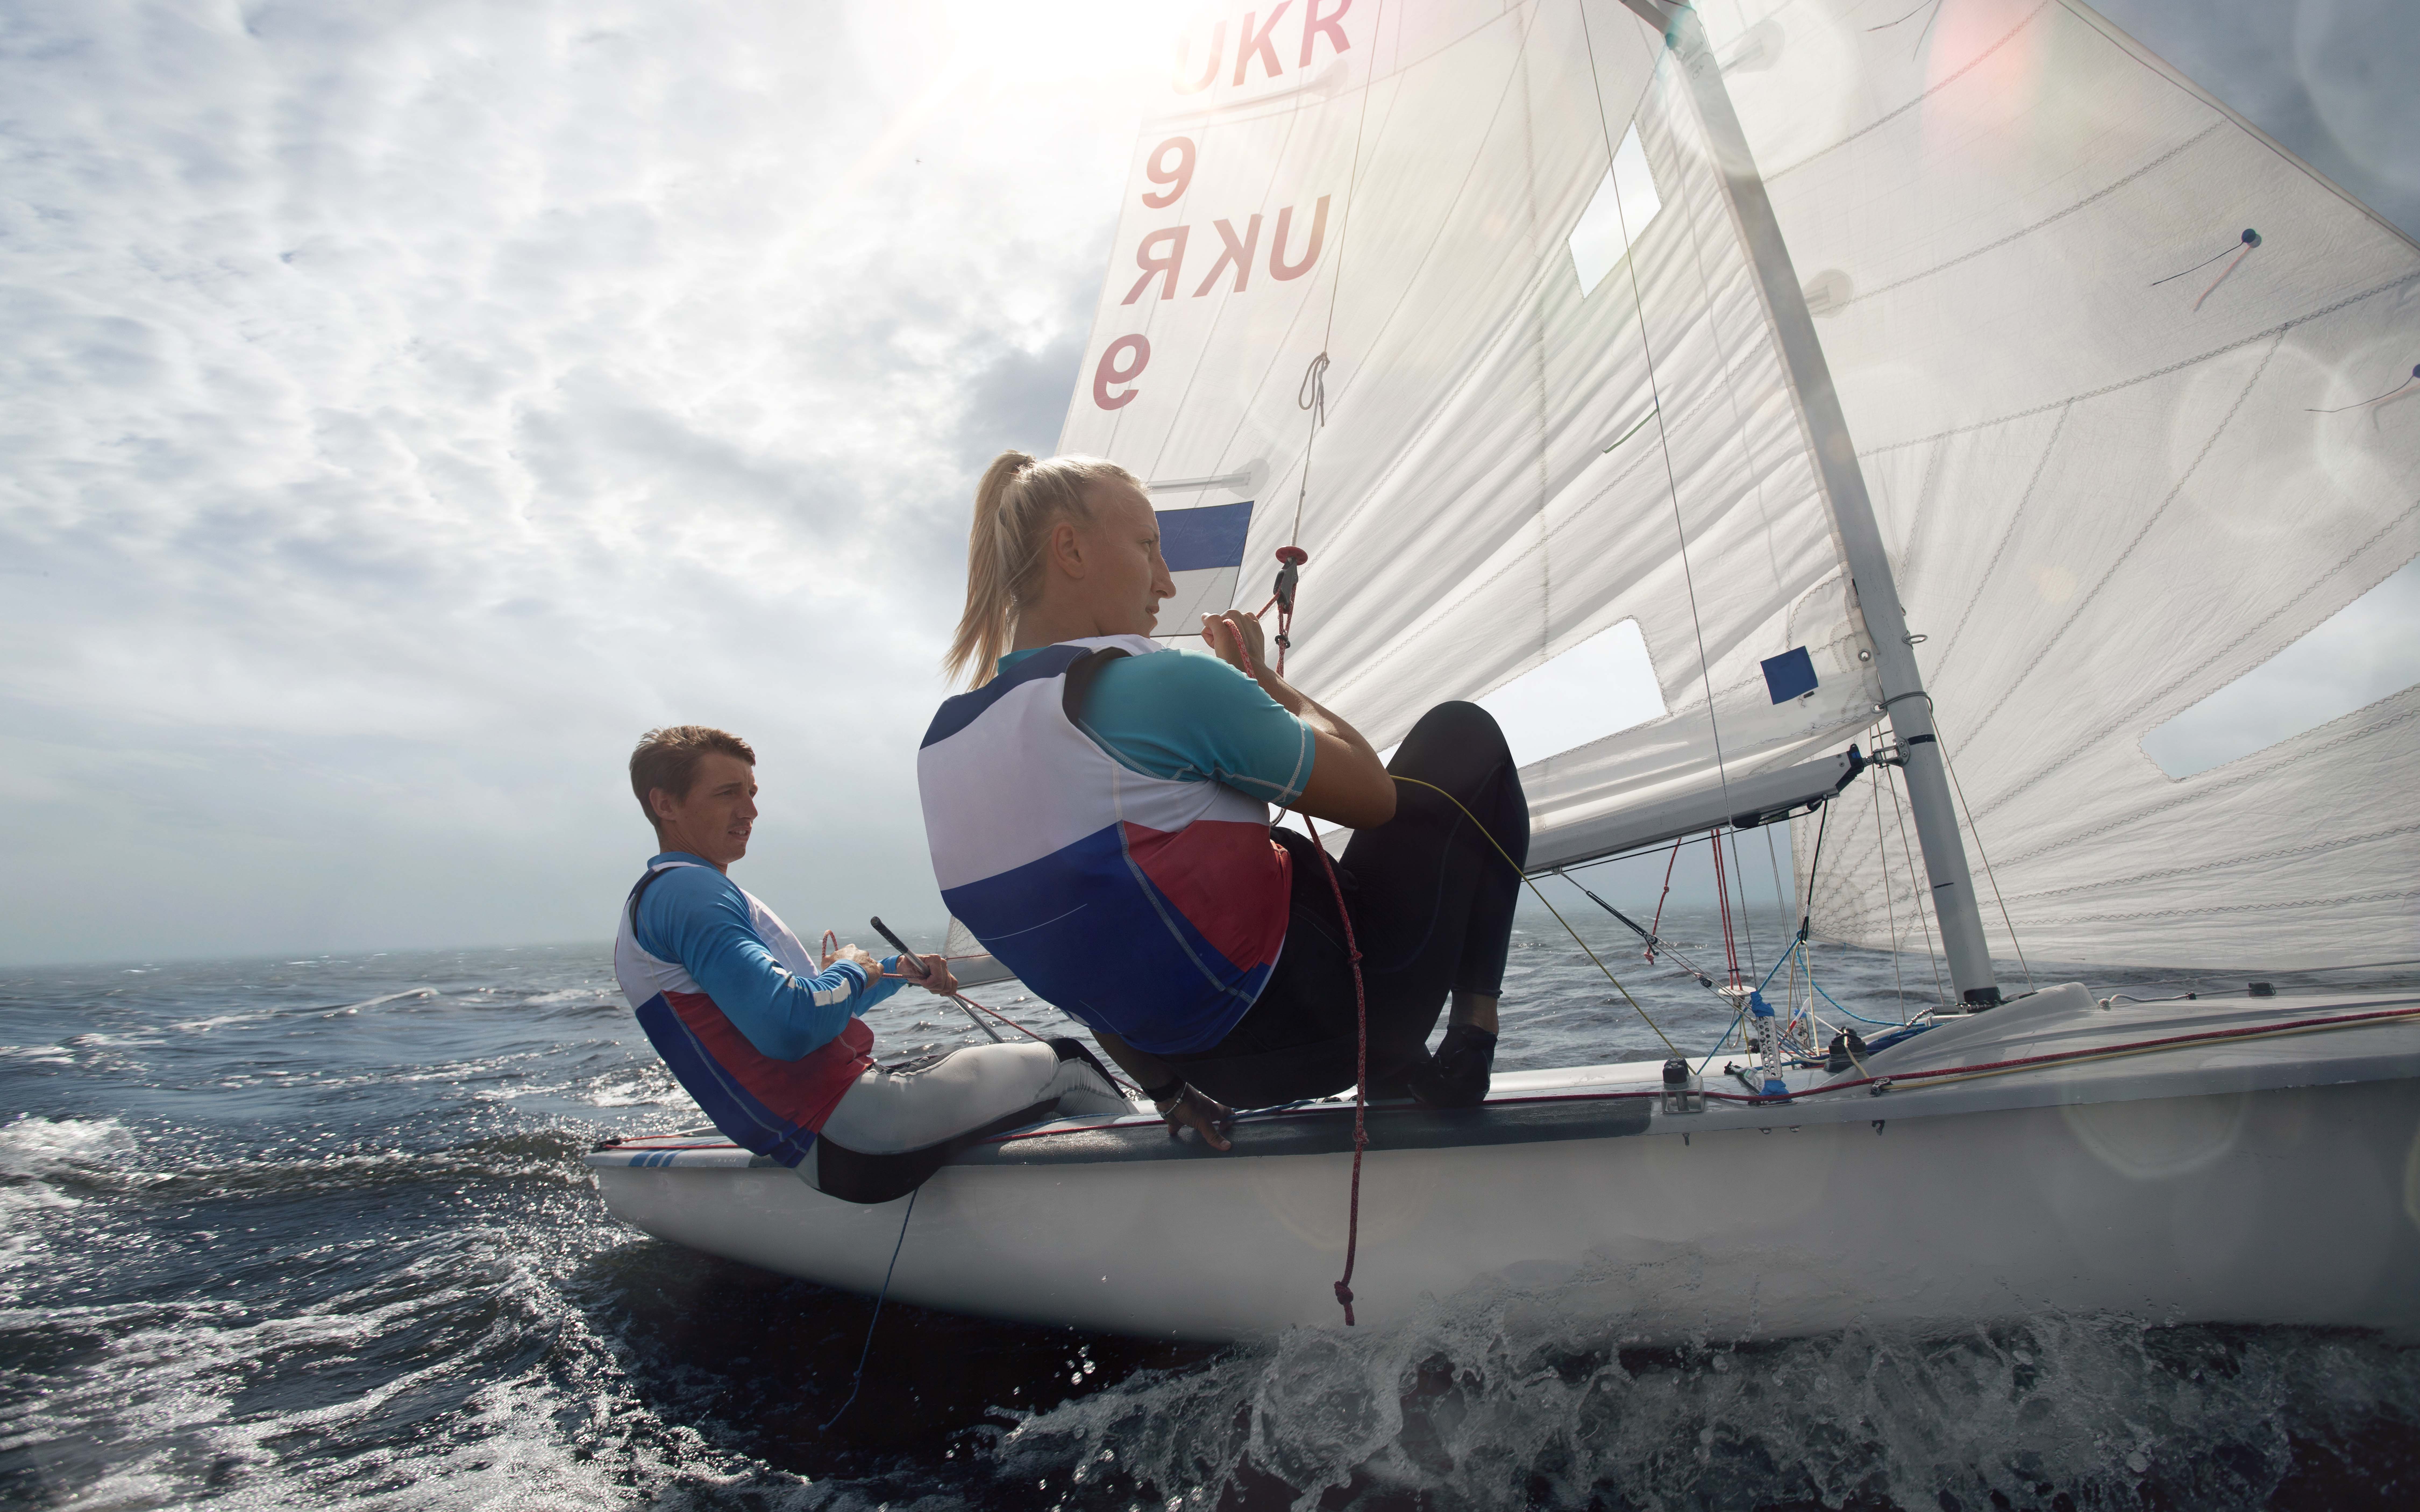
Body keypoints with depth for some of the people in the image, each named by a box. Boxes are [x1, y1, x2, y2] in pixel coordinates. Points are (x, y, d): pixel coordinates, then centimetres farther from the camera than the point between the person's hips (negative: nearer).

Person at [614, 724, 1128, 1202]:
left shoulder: (661, 899, 21)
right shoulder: (688, 890, -14)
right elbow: (790, 1028, -28)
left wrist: (900, 970, 16)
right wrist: (853, 971, -8)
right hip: (843, 1134, -11)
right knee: (1064, 1063, 2)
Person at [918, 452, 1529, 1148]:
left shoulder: (940, 746, 0)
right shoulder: (1159, 684, -24)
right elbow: (1374, 795, -12)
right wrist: (1263, 678, 1)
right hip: (1324, 1027, -7)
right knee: (1462, 732, 10)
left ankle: (1398, 1064, 30)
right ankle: (1473, 1033, 9)